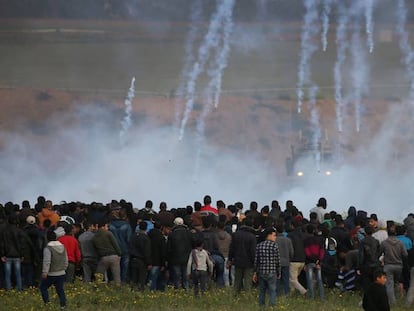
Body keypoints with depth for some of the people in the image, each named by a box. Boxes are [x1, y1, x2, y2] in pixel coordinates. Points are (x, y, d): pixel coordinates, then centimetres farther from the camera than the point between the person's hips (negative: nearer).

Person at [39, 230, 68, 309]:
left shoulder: (48, 248, -14)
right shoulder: (62, 247, 8)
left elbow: (47, 261, -22)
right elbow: (66, 260, 15)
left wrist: (45, 272, -24)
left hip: (51, 274, -6)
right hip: (61, 273, 6)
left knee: (43, 287, 9)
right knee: (60, 290, 10)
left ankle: (47, 302, 0)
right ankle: (63, 305, 5)